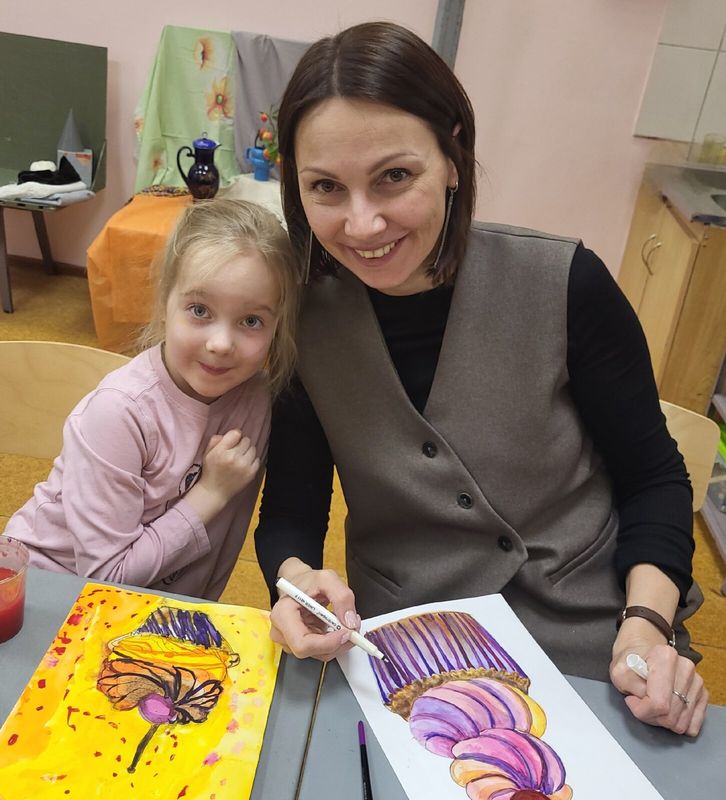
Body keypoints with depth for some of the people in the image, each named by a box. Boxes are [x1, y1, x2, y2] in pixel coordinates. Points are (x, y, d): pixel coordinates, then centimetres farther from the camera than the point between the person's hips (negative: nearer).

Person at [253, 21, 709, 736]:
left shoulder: (565, 285, -13)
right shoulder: (306, 321, -7)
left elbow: (653, 478, -2)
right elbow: (291, 513, 0)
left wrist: (647, 624, -16)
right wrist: (297, 578, -21)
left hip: (594, 658, 0)